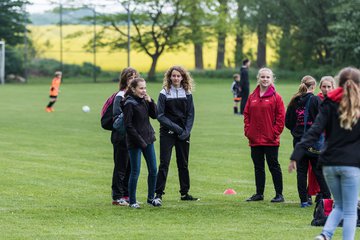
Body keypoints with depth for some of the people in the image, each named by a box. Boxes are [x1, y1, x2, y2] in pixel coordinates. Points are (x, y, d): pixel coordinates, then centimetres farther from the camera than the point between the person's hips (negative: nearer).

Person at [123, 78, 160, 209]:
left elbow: (154, 115, 7)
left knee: (153, 170, 8)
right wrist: (140, 141, -16)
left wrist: (150, 101, -6)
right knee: (135, 172, -2)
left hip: (148, 139, 7)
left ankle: (151, 198, 20)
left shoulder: (144, 100, 8)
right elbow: (128, 125, -15)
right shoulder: (129, 103, -13)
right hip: (135, 142, -7)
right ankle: (132, 201, 8)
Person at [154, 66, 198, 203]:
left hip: (183, 134, 3)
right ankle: (159, 193, -6)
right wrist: (175, 127, -14)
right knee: (164, 163, -7)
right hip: (167, 133, -3)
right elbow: (160, 115, -7)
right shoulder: (164, 93, -3)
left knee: (183, 164, 9)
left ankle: (185, 193, 16)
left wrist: (187, 131, -9)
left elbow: (191, 114, 4)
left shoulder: (187, 94, 6)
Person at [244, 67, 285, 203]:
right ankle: (259, 193, 19)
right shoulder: (252, 97, 9)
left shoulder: (275, 97, -5)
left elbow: (281, 117, -6)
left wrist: (275, 133, -11)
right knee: (258, 167, 11)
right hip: (255, 139, 5)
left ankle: (279, 194, 5)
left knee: (274, 166, 0)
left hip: (270, 139, -5)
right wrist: (247, 131, 1)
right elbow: (246, 114, 12)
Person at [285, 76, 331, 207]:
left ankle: (304, 200, 5)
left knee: (301, 170, 7)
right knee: (319, 170, 4)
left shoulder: (294, 102, 3)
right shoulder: (315, 100, -10)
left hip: (298, 141, 3)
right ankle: (326, 198, 2)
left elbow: (287, 122, 6)